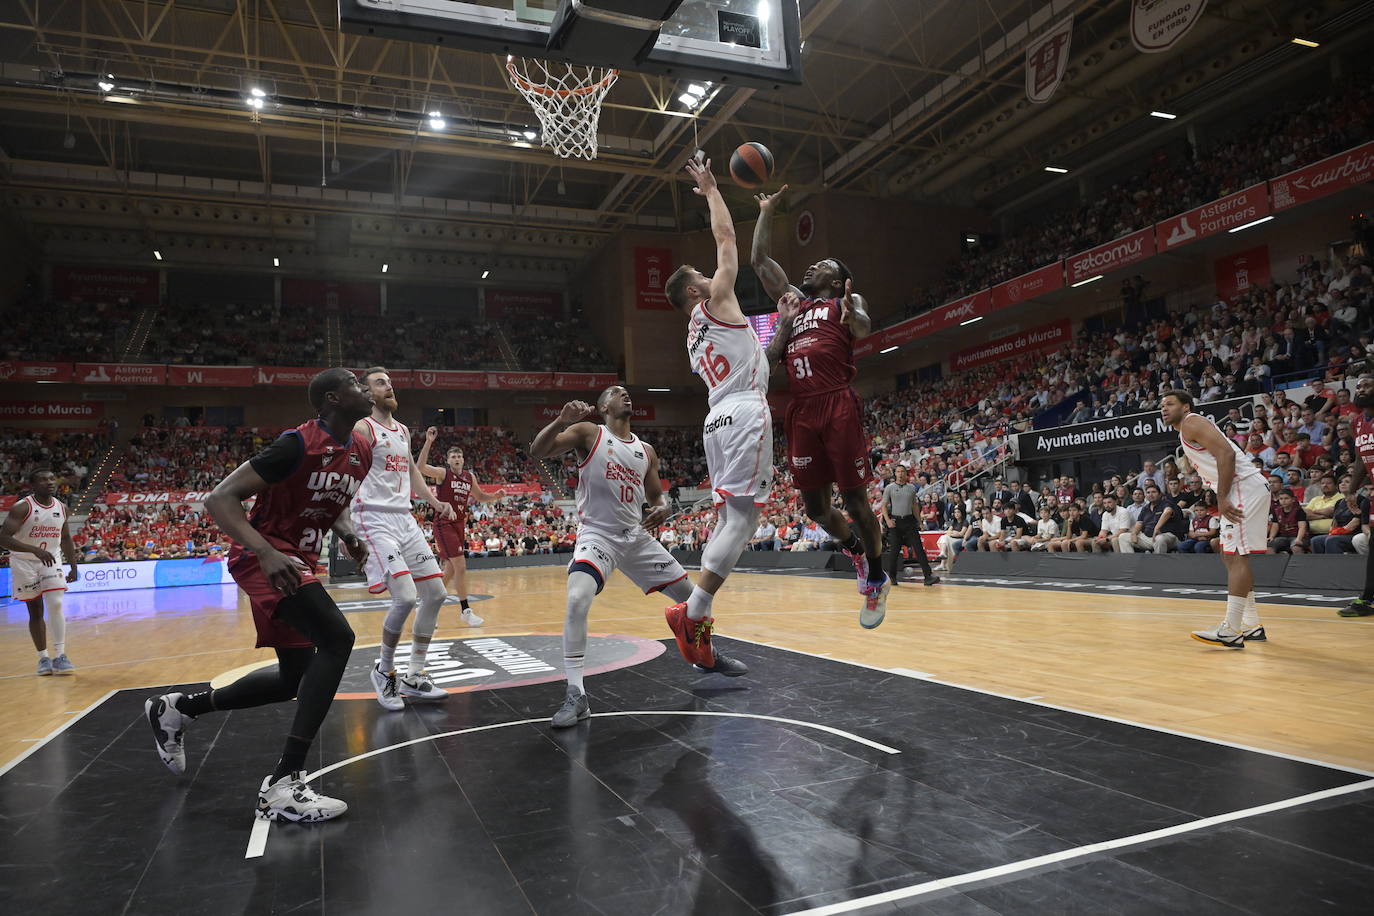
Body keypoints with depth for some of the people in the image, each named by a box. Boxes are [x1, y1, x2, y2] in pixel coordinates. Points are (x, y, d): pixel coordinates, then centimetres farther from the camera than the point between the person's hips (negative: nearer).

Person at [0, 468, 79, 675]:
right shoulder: (21, 508, -17)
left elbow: (65, 538, 12)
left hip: (50, 560, 3)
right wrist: (34, 549, -39)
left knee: (56, 605, -13)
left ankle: (60, 656, -9)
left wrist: (73, 567, 11)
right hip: (24, 563, -2)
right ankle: (43, 657, 17)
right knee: (35, 612, 5)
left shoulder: (61, 507, -1)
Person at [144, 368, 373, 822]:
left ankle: (176, 708, 38)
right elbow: (219, 499, -22)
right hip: (266, 556, -9)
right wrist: (267, 554, -36)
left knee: (295, 676, 16)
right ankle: (284, 784, -23)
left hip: (299, 561, 9)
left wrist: (348, 534, 1)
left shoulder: (361, 450, 5)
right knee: (336, 638, -27)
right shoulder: (298, 444, -21)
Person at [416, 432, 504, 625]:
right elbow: (420, 467, -24)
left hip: (459, 525, 7)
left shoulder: (470, 477, 9)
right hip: (444, 524, -7)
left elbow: (480, 496, 23)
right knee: (461, 565, -14)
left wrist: (495, 496, 3)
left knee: (450, 570, 13)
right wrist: (428, 442, -32)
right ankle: (465, 611, -5)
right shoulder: (443, 473, -7)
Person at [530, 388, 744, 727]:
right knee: (577, 602, -30)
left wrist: (663, 508, -7)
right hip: (597, 535, -5)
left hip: (637, 535, 6)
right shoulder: (588, 433, -4)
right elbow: (537, 452, -16)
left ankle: (707, 656, 38)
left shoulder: (646, 451, 11)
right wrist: (561, 420, -33)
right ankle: (576, 695, -21)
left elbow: (657, 496, 17)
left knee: (690, 594, 11)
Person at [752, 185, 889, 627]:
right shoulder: (792, 300, 25)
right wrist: (766, 210, 24)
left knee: (854, 497, -3)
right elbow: (760, 259, 24)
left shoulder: (847, 301, 11)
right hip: (802, 412, 5)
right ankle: (856, 551, 32)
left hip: (839, 406, -5)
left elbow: (864, 329, -11)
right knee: (814, 504, 6)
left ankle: (877, 579, 13)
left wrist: (848, 309, -31)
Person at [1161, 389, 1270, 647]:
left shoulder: (1191, 423, -7)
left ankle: (1231, 631, -14)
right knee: (1230, 557, 14)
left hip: (1244, 487, -11)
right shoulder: (1187, 432, 23)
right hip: (1239, 491, 11)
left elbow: (1226, 453, -20)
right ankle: (1252, 626, 19)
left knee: (1237, 558, -13)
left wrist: (1222, 498, -23)